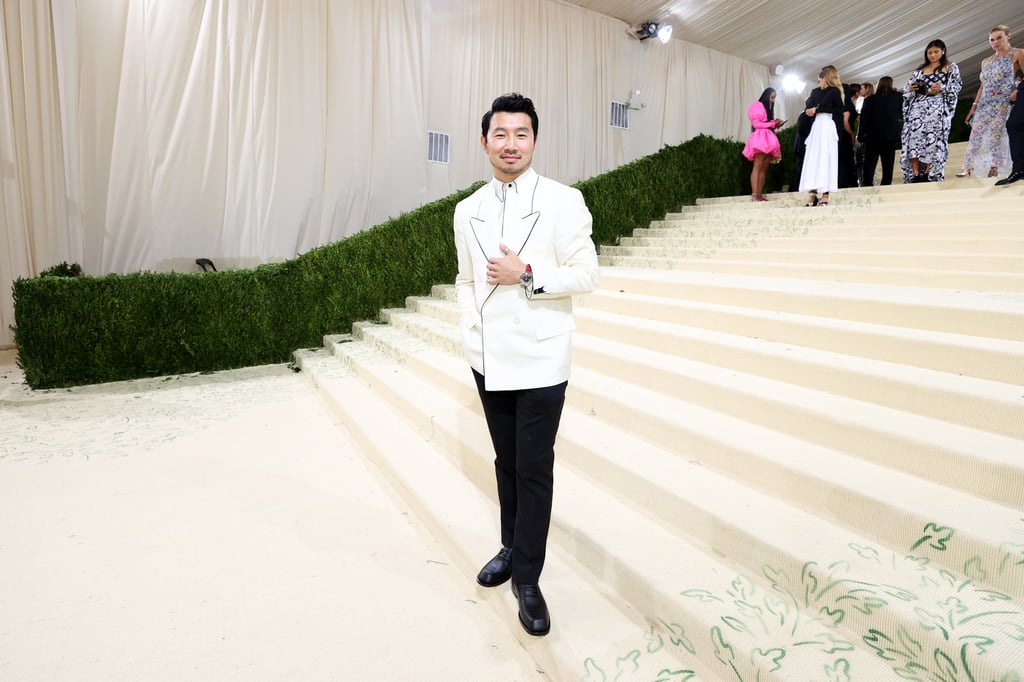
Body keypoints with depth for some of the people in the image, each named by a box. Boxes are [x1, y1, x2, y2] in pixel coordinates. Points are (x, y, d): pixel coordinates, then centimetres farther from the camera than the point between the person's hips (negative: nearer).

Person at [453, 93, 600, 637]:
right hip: (489, 360, 5)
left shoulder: (563, 201, -7)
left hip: (540, 361, -4)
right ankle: (511, 548, 37)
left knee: (534, 470, 3)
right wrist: (470, 335, 6)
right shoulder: (467, 210, 8)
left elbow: (586, 275, -9)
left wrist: (527, 275, -19)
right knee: (506, 461, 18)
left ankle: (527, 578, 19)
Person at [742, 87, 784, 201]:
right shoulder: (757, 106, 2)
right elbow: (756, 124, -7)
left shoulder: (768, 108, 28)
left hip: (768, 140, 9)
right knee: (757, 167, -18)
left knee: (764, 169, -1)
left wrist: (776, 125, 5)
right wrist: (772, 123, -5)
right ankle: (754, 195, -25)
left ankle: (759, 195, -6)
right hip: (760, 138, -9)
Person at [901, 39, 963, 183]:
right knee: (914, 133, -19)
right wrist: (911, 88, -2)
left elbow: (957, 86, 4)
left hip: (937, 105, -2)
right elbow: (907, 89, 21)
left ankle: (929, 174, -21)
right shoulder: (920, 70, 24)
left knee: (932, 135, -19)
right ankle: (915, 174, -23)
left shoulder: (951, 67, 15)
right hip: (918, 104, 3)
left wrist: (942, 88, -13)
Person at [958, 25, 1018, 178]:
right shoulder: (986, 61, 16)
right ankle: (968, 166, -4)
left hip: (1005, 104, -5)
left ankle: (995, 167, -4)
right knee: (976, 134, -3)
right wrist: (974, 106, 12)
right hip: (985, 104, 5)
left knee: (997, 135, -9)